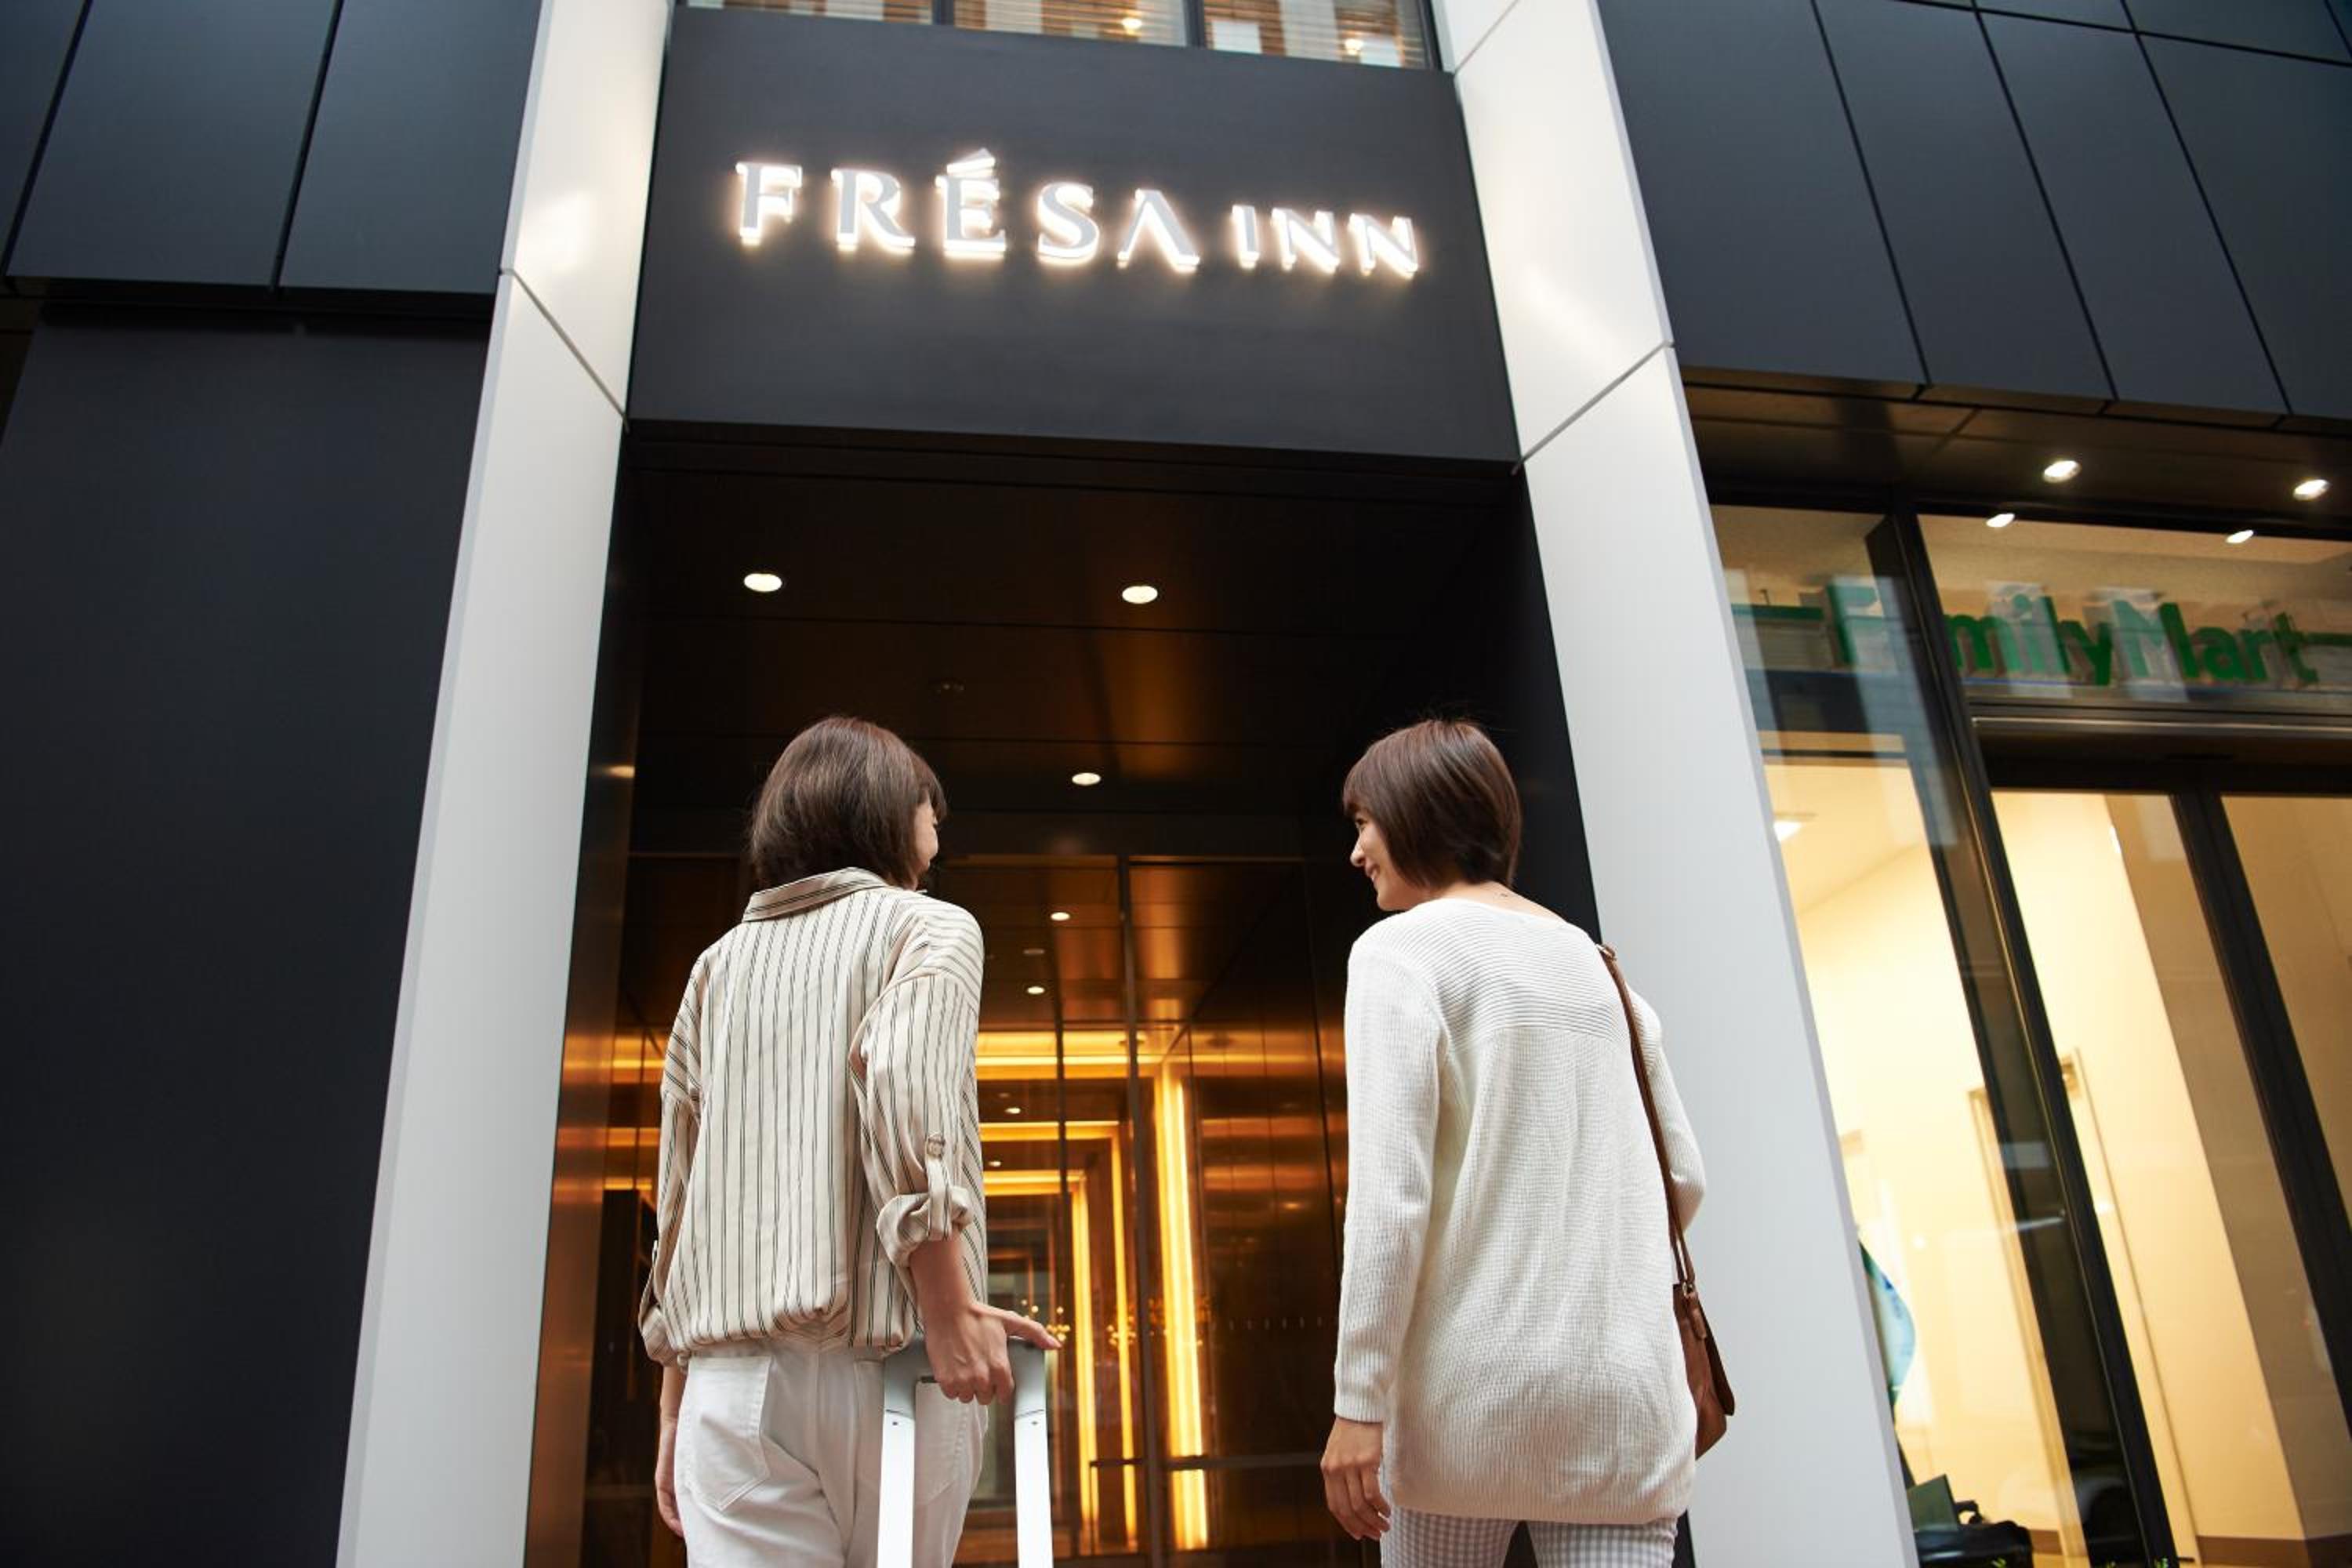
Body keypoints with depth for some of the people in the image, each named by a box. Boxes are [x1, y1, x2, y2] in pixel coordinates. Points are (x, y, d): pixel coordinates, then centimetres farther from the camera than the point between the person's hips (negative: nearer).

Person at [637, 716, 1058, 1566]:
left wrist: (675, 1407, 21)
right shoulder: (929, 928, 4)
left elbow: (676, 1197, 17)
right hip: (878, 1365, -3)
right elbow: (903, 1087, -16)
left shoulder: (721, 962, 17)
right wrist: (952, 1308, -19)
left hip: (731, 1378, 4)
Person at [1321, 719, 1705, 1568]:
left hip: (1475, 1379, -5)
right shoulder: (1596, 963, 14)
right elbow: (1683, 1178, 17)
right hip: (1627, 1383, 5)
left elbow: (1388, 1190, -15)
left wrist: (1358, 1401, -13)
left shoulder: (1400, 949, -5)